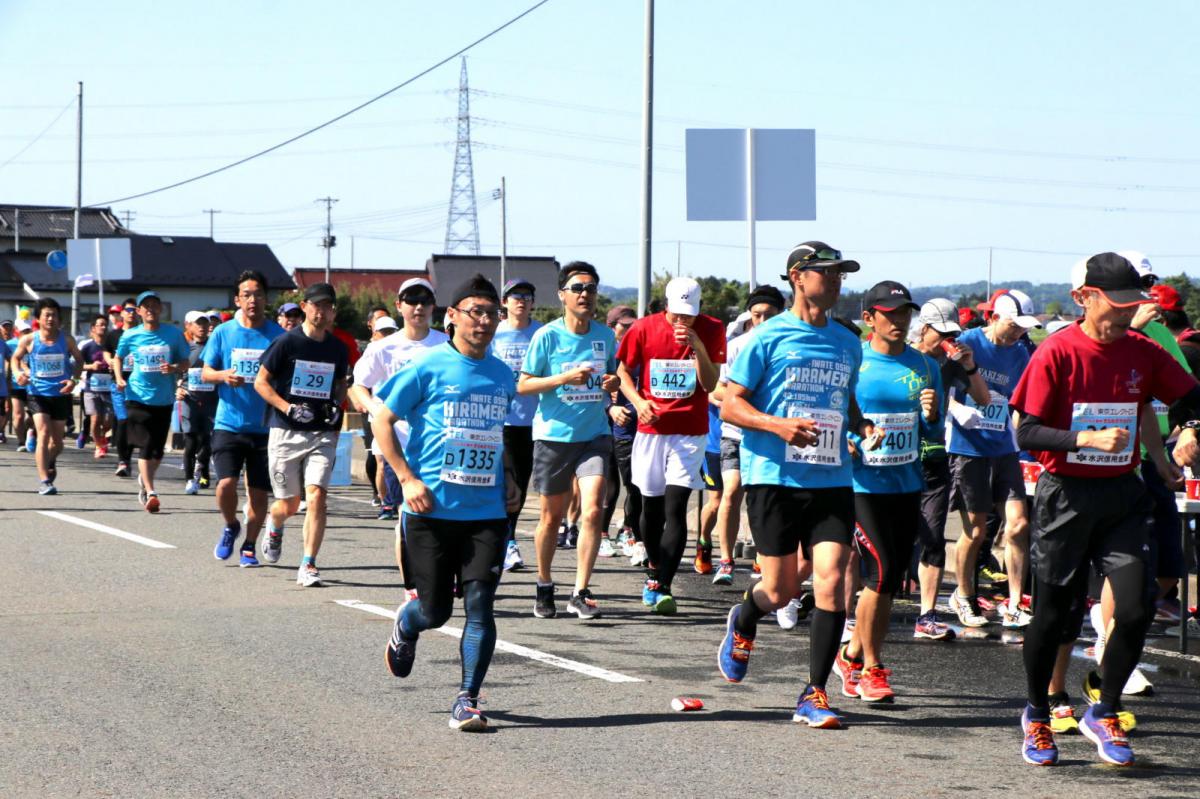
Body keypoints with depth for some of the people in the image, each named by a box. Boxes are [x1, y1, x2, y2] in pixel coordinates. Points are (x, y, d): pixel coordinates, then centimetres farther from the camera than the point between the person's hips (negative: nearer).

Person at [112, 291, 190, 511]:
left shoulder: (174, 334, 1)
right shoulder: (131, 336, 0)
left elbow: (185, 363, 6)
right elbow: (117, 358, 16)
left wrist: (174, 368, -15)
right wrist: (119, 378, -1)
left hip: (164, 399, 2)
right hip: (138, 397, -2)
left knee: (158, 448, 10)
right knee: (145, 445, -12)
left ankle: (144, 479, 36)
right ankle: (150, 492, -13)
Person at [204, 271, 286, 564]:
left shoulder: (278, 335, 2)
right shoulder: (223, 332, 4)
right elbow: (205, 372, 8)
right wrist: (223, 376, -13)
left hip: (265, 427, 0)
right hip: (229, 423, 0)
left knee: (258, 491, 4)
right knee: (226, 483, -13)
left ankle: (249, 546, 20)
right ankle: (230, 527, 17)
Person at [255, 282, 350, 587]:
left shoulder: (338, 349, 7)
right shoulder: (287, 343, -6)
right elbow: (261, 382, -2)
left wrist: (337, 406, 2)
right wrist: (288, 408, -15)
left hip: (322, 434, 2)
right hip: (286, 433, -2)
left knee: (316, 496, -15)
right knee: (289, 505, 6)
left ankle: (308, 566, -11)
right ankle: (274, 527, 43)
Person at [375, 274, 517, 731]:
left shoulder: (502, 376, 11)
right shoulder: (428, 368, -5)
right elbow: (382, 419, -2)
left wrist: (508, 479, 16)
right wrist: (407, 479, -10)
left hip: (487, 511, 3)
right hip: (433, 511, -3)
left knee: (479, 605, -8)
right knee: (435, 611, 4)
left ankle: (467, 700, -1)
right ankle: (405, 628, 40)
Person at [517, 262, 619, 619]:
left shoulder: (606, 336, 6)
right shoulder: (547, 336, -6)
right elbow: (523, 385, -5)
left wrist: (613, 383, -5)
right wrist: (564, 378, -18)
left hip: (595, 435, 2)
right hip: (554, 434, -2)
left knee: (592, 510, -15)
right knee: (551, 517, 9)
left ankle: (581, 593, -9)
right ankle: (544, 587, 28)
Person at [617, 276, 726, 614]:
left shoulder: (711, 331, -3)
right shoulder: (644, 328, -2)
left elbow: (710, 384, -7)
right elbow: (623, 371, 9)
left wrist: (698, 346, -21)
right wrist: (638, 401, -9)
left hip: (690, 431, -2)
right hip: (651, 427, 2)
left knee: (675, 509, -13)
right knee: (651, 507, 11)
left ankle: (661, 586, -17)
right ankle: (654, 569, 35)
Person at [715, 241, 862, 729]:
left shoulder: (847, 344, 14)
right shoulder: (768, 338, -2)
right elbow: (730, 405, -4)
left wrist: (861, 427, 6)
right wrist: (779, 425, -20)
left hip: (832, 481, 4)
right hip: (775, 478, -4)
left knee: (831, 583, -9)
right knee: (781, 591, 2)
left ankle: (813, 697, -2)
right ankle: (742, 625, 38)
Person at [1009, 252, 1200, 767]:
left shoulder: (1143, 354, 2)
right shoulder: (1057, 352, -10)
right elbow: (1026, 434, -13)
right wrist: (1088, 439, -26)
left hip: (1121, 495, 3)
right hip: (1065, 494, -3)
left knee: (1135, 610, -9)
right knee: (1054, 615, 4)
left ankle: (1104, 715, 12)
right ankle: (1036, 715, 27)